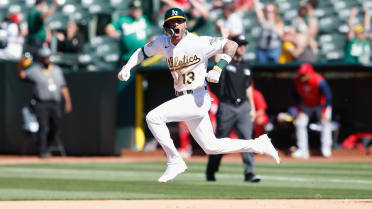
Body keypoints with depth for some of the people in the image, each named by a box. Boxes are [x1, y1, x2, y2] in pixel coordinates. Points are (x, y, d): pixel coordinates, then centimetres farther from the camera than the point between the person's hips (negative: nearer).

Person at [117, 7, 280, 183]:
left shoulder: (199, 43, -14)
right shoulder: (163, 43, 6)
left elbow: (231, 45, -17)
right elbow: (143, 51, 21)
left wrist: (218, 69, -30)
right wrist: (127, 67, 4)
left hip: (198, 99, -8)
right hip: (183, 100, 8)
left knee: (153, 117, -21)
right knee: (211, 147, 15)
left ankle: (175, 162, -11)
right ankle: (258, 145, 27)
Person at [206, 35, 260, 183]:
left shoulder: (245, 67, 15)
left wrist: (252, 108, 13)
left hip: (243, 107, 4)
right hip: (227, 107, -4)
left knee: (246, 139, -9)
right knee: (220, 139, 4)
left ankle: (249, 173, -12)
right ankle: (210, 172, 20)